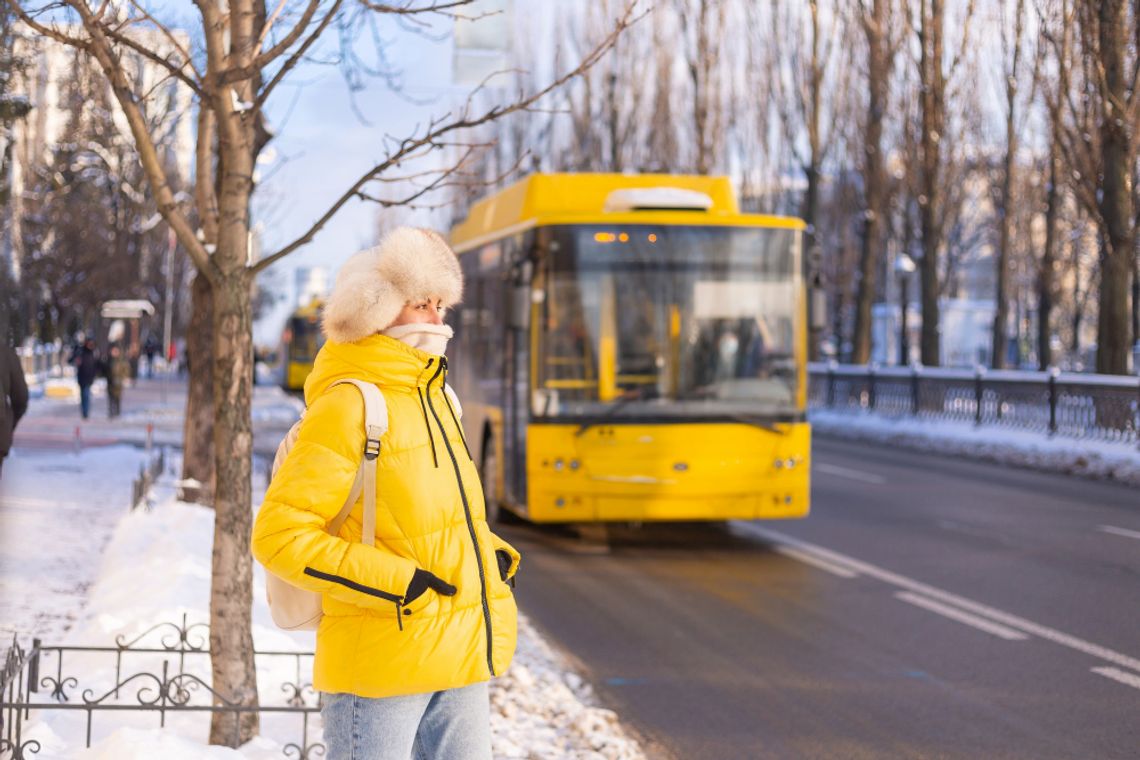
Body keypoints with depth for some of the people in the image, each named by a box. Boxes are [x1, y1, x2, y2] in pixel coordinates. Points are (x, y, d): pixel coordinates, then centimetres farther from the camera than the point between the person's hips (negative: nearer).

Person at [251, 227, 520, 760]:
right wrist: (395, 582, -20)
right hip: (381, 663, -8)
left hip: (461, 659, 8)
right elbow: (280, 535, -17)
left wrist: (493, 556, 8)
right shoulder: (348, 405, -12)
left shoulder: (435, 397, 14)